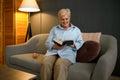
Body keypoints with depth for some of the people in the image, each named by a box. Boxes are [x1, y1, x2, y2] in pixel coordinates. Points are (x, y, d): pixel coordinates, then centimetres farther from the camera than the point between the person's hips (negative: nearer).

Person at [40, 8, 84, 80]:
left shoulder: (76, 30, 17)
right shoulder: (54, 29, 19)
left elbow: (80, 43, 9)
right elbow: (48, 43, 10)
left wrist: (73, 45, -13)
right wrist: (56, 46, -10)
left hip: (67, 53, -1)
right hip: (53, 52, 2)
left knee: (60, 65, -36)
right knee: (45, 64, -31)